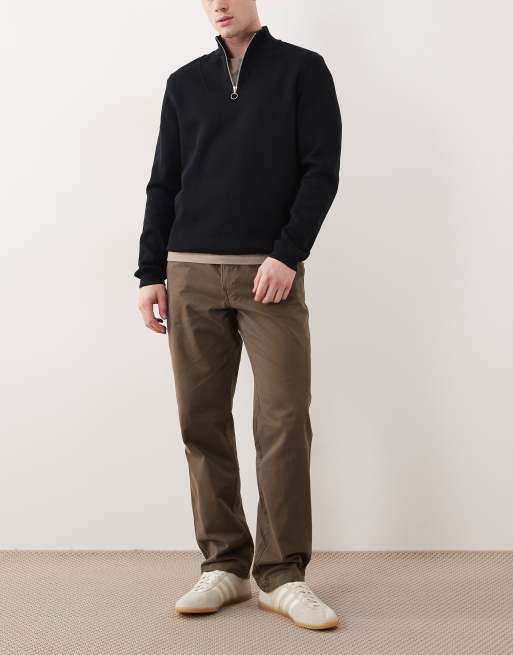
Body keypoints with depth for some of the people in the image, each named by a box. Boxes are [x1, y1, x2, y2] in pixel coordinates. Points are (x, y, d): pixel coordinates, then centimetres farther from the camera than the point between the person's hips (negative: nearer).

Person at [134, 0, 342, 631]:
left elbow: (322, 169, -2)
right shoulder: (185, 83, 16)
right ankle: (225, 564, 12)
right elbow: (163, 183, 14)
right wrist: (150, 274, 6)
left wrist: (287, 254, -12)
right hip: (190, 273, 3)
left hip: (271, 273, -3)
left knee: (284, 419, -8)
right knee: (202, 421, 2)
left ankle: (283, 574, 2)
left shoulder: (302, 69, 7)